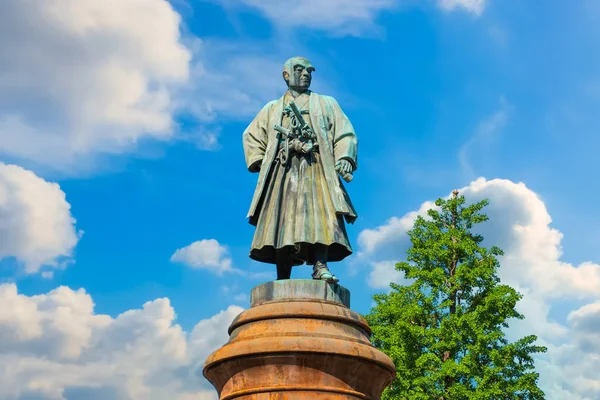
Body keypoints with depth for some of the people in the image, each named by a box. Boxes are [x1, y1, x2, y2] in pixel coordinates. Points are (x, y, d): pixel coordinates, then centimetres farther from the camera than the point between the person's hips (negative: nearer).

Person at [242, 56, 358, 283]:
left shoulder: (326, 104, 23)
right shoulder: (273, 108, 27)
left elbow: (345, 134, 12)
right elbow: (251, 136, 25)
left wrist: (345, 158, -7)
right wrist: (258, 161, 7)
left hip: (315, 168, -1)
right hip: (284, 170, 1)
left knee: (320, 213, -22)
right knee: (283, 220, -10)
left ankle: (320, 266, -31)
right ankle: (282, 279, -12)